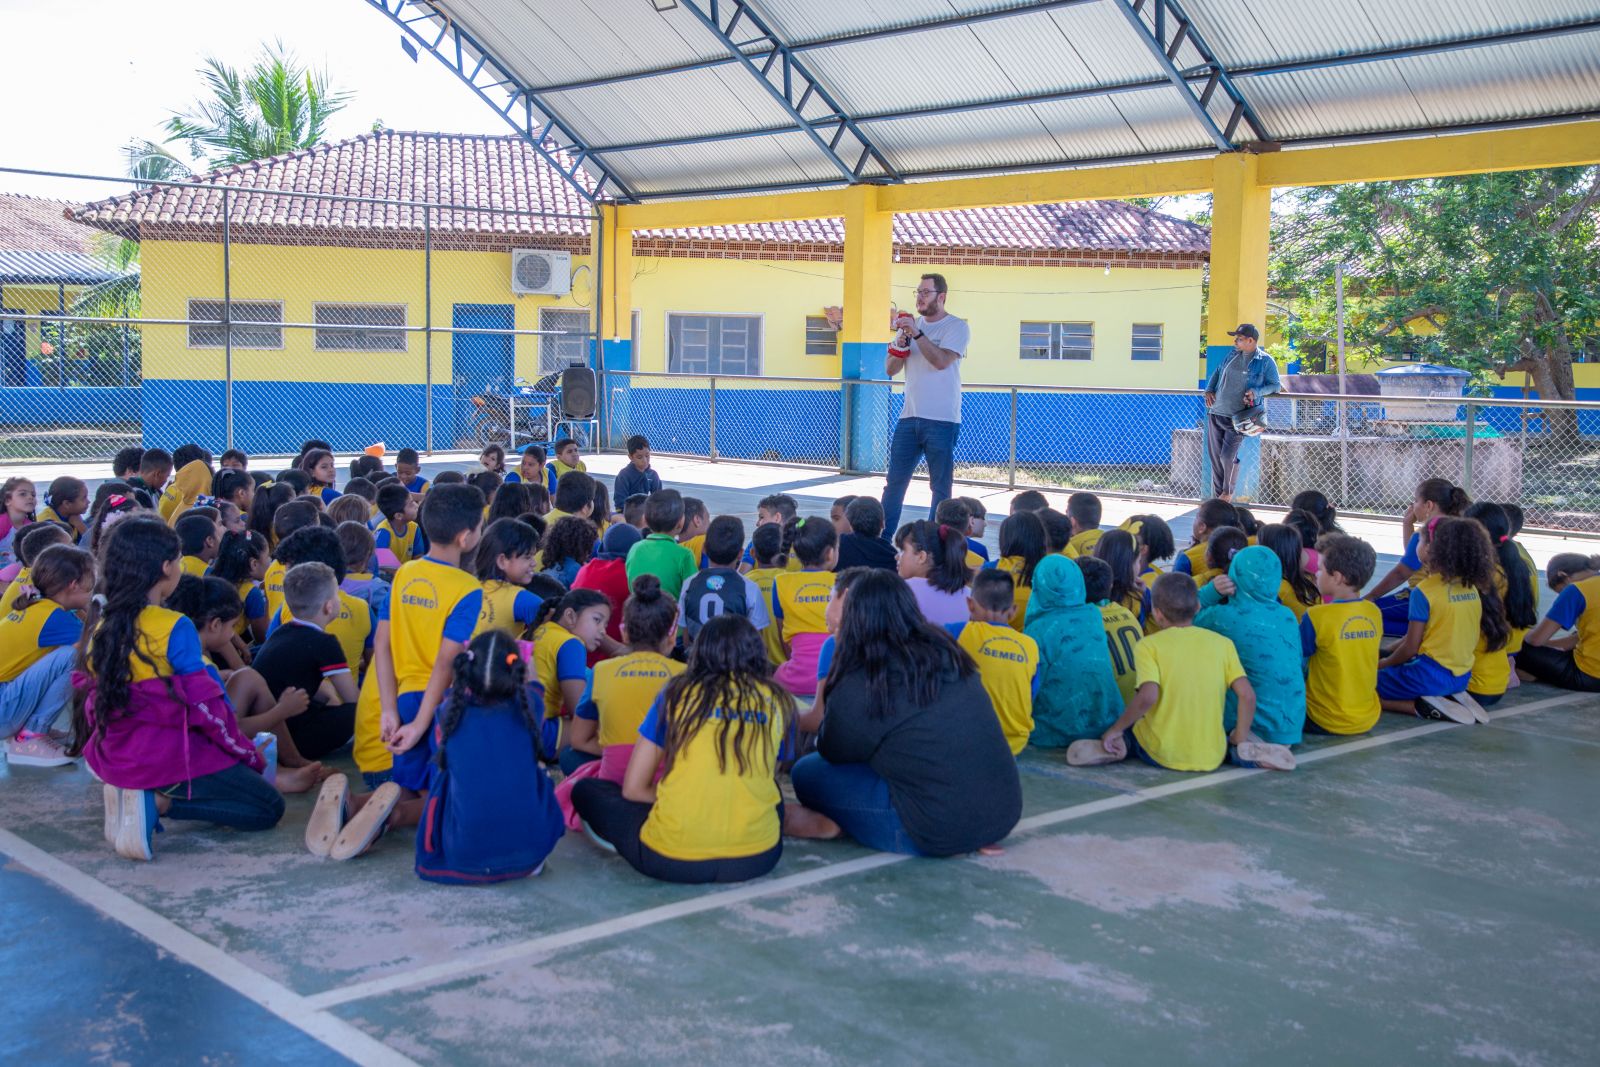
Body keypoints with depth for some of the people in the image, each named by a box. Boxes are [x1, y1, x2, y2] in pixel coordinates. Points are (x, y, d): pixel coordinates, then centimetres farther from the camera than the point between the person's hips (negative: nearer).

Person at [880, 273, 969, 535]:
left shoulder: (957, 327, -3)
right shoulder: (910, 324, 12)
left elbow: (941, 361, -19)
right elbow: (891, 370, 10)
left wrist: (916, 332, -21)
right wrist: (899, 345, -8)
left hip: (941, 421, -5)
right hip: (909, 416, 5)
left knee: (940, 486, 2)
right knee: (894, 482, 5)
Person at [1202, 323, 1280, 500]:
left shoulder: (1265, 361, -4)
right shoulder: (1233, 355, 11)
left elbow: (1275, 385, -4)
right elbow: (1217, 372, 23)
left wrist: (1256, 392, -20)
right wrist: (1209, 390, 6)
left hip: (1237, 417, -6)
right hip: (1216, 413, 6)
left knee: (1228, 456, -12)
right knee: (1214, 456, 7)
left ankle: (1228, 492, 12)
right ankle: (1217, 496, 18)